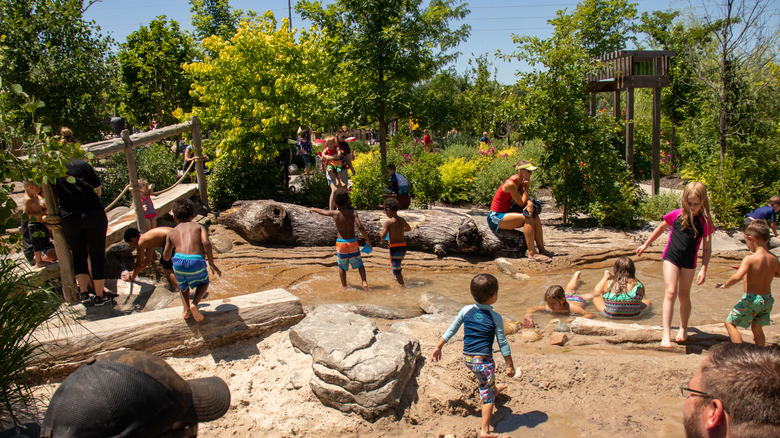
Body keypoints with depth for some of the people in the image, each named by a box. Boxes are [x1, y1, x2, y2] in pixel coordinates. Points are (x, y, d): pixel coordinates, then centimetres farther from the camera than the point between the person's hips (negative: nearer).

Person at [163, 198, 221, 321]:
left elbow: (166, 257, 21)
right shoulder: (199, 227, 17)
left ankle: (186, 309, 20)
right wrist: (212, 264, 4)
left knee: (182, 284, 34)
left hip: (178, 261, 2)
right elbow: (206, 243, -2)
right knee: (203, 283, 27)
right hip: (196, 262, -2)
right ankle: (194, 304, 1)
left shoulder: (172, 233, 22)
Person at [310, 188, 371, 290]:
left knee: (342, 266, 18)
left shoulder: (334, 213, -7)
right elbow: (360, 227, -21)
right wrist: (368, 240, -12)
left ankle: (344, 285, 27)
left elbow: (322, 211, 12)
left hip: (341, 243, 0)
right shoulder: (353, 213, -10)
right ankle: (364, 282, -1)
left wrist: (312, 209, 33)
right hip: (352, 242, 0)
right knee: (359, 264, 15)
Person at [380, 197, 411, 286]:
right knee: (395, 264, 29)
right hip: (403, 246, 7)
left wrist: (383, 230, 0)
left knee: (397, 270, 0)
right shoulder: (402, 220, 7)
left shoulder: (388, 222, -14)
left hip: (395, 247, -7)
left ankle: (402, 286, 2)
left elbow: (383, 236, -20)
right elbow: (409, 228, 27)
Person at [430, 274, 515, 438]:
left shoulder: (466, 310, -3)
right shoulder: (496, 318, -12)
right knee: (487, 396, 7)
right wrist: (510, 365, 4)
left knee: (485, 381, 35)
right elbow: (502, 343, -6)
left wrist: (438, 347, 16)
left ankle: (495, 389, 63)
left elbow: (451, 330, 4)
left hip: (467, 358, 5)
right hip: (484, 360, -5)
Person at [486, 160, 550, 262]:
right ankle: (532, 253, -24)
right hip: (495, 218, -9)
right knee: (528, 217, -25)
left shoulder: (520, 181, 7)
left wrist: (530, 203, -20)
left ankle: (541, 249, 0)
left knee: (535, 216, -2)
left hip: (504, 214, 10)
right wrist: (526, 187, -7)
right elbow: (521, 204, -15)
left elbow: (525, 198, 3)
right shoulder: (511, 184, -21)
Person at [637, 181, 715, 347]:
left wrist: (703, 269, -8)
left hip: (689, 263, 1)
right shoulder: (676, 215, -4)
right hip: (671, 258, -1)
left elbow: (707, 249, 0)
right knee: (670, 293, -11)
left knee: (684, 296, 13)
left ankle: (683, 328, 35)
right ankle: (666, 334, -14)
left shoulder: (705, 222, -5)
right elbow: (661, 229, 14)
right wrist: (646, 245, 20)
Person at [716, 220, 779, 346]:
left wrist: (725, 285, -16)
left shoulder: (750, 259, -21)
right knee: (757, 328, 23)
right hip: (767, 299, 7)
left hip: (751, 299, -7)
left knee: (730, 323, 5)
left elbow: (737, 277, -32)